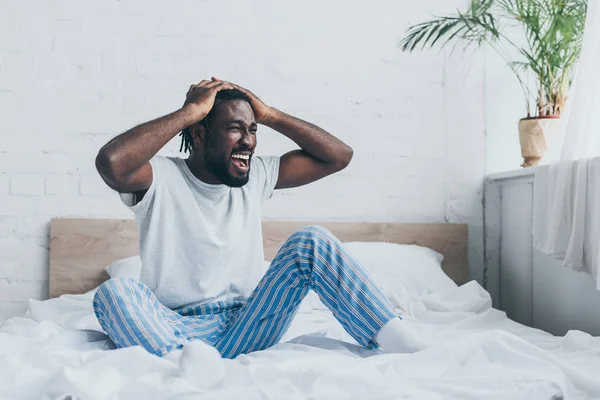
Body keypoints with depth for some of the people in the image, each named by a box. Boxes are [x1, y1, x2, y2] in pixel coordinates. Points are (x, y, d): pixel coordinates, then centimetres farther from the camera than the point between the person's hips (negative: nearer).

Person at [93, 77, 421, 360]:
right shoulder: (161, 178, -6)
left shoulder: (257, 175, 9)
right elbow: (111, 163, -30)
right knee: (114, 291, -31)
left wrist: (268, 115, 0)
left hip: (246, 327, 4)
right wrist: (191, 110, -20)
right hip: (177, 334, -3)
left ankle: (409, 354, -22)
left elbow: (339, 155, 6)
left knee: (311, 241, -14)